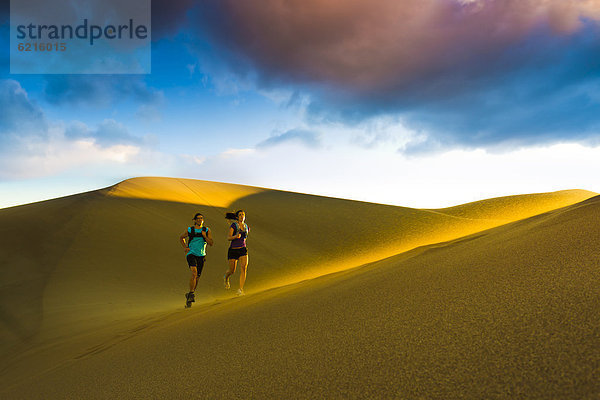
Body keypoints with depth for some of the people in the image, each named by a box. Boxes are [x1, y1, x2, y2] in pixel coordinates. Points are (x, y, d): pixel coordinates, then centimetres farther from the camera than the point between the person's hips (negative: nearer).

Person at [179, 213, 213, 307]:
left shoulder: (207, 230, 4)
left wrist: (205, 236, -17)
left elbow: (211, 243, -1)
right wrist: (185, 248, 5)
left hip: (201, 256, 3)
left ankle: (189, 296, 26)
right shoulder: (190, 230, 2)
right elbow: (181, 238, 19)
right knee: (194, 273, -26)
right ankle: (191, 294, -21)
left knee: (197, 277, 7)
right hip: (191, 254, -3)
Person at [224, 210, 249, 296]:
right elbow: (228, 238, -17)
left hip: (243, 250, 3)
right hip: (233, 250, -3)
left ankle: (240, 290, -16)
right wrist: (235, 236, -34)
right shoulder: (233, 225, -7)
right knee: (232, 271, 7)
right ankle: (226, 277, 44)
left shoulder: (247, 227, 8)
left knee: (244, 268, -18)